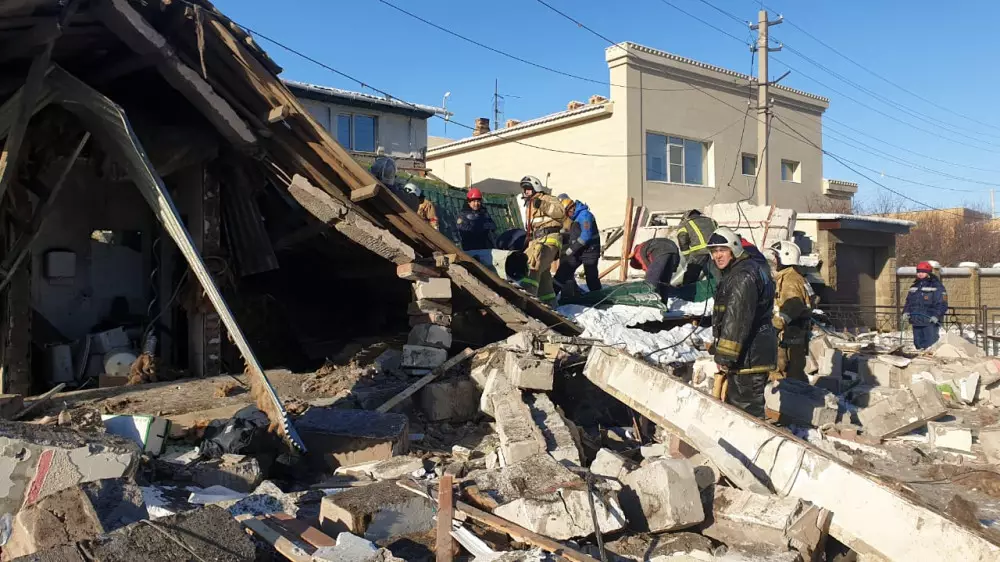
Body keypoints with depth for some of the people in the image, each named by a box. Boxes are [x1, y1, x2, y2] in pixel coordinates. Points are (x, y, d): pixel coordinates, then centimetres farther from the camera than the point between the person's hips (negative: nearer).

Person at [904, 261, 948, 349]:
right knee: (918, 343, 11)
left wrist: (936, 315, -20)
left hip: (930, 322, -7)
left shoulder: (936, 286, -3)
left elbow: (942, 304, -8)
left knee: (930, 345, -10)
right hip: (916, 322, 7)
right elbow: (908, 301, 24)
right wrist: (906, 311, 6)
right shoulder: (914, 286, 18)